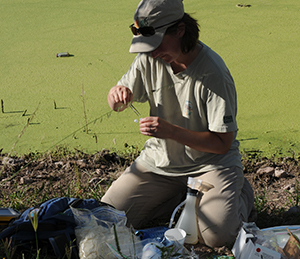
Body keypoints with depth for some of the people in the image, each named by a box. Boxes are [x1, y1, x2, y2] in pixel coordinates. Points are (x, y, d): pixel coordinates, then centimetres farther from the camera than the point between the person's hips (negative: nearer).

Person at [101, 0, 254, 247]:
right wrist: (118, 95, -18)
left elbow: (222, 143, -20)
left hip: (211, 161, -5)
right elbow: (121, 100, 8)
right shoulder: (150, 59, -7)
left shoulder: (214, 73, -23)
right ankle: (181, 195, 12)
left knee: (216, 235, -27)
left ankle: (240, 194, 8)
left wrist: (171, 131, -32)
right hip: (160, 161, 5)